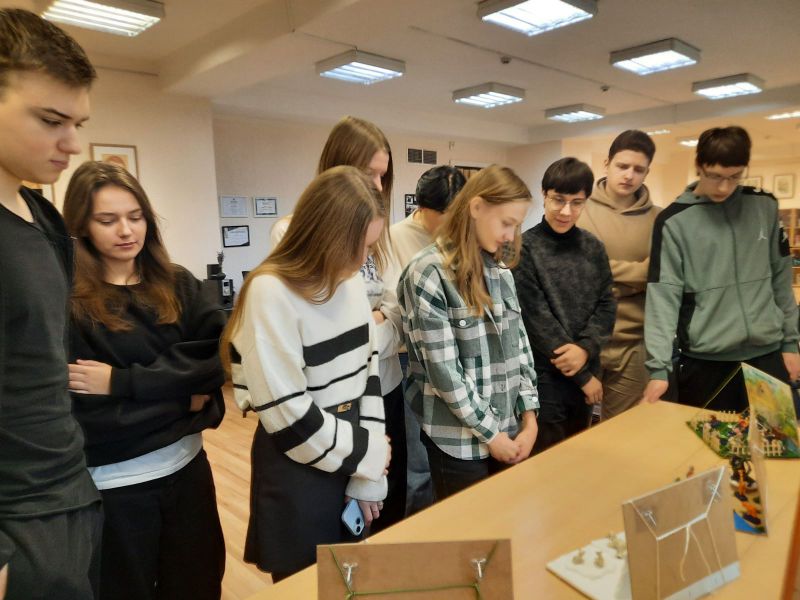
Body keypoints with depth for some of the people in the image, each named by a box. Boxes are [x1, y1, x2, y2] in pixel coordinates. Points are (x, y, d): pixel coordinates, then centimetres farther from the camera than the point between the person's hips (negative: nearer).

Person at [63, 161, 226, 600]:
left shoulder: (177, 284, 0)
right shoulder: (64, 301, -10)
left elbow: (220, 358, -11)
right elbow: (81, 413, -15)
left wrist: (121, 382, -19)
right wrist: (183, 398, -15)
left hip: (187, 467, 4)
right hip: (112, 484, -3)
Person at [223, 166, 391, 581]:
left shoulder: (349, 280, -2)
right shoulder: (271, 293, -21)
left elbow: (368, 370, 1)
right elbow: (289, 416, -20)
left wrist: (367, 478, -2)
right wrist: (366, 455, -10)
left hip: (353, 465, 6)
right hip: (300, 475, -6)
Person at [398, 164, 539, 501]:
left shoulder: (500, 268, 5)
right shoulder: (428, 273, -17)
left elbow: (519, 343, 6)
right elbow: (443, 369, -19)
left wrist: (529, 417, 0)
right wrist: (490, 432, -12)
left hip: (510, 429, 6)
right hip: (458, 438, -6)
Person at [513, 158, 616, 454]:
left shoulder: (593, 247, 5)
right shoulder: (525, 248, -12)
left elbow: (607, 304, 4)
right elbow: (535, 318, -15)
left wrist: (585, 348, -16)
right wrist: (583, 375, -9)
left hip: (586, 373, 5)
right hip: (544, 377, -5)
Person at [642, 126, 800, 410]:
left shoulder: (765, 207, 4)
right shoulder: (674, 221, -8)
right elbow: (663, 294, -13)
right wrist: (659, 365, -20)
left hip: (769, 356, 4)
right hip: (705, 362, -3)